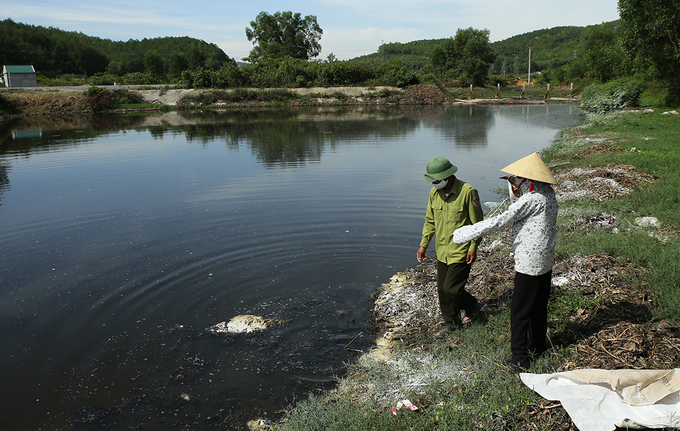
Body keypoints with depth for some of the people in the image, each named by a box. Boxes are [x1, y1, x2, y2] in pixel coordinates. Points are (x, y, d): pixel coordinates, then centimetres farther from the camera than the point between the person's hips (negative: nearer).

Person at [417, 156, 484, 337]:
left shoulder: (468, 192, -17)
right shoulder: (434, 192, 1)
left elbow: (477, 223, -10)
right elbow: (430, 220, 12)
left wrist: (473, 248, -12)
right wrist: (424, 244, 8)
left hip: (461, 252, -6)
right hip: (442, 252, 6)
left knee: (451, 288, -7)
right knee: (442, 290, 12)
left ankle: (472, 305, 24)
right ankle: (452, 323, 31)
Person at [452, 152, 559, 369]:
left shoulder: (532, 200, -21)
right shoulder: (547, 194, 6)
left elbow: (500, 221, -20)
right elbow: (518, 205, 16)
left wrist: (465, 233, -16)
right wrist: (515, 189, -2)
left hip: (529, 264, -10)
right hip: (545, 262, 10)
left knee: (520, 311, 0)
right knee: (539, 306, 21)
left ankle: (520, 357, 8)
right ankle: (538, 345, 36)